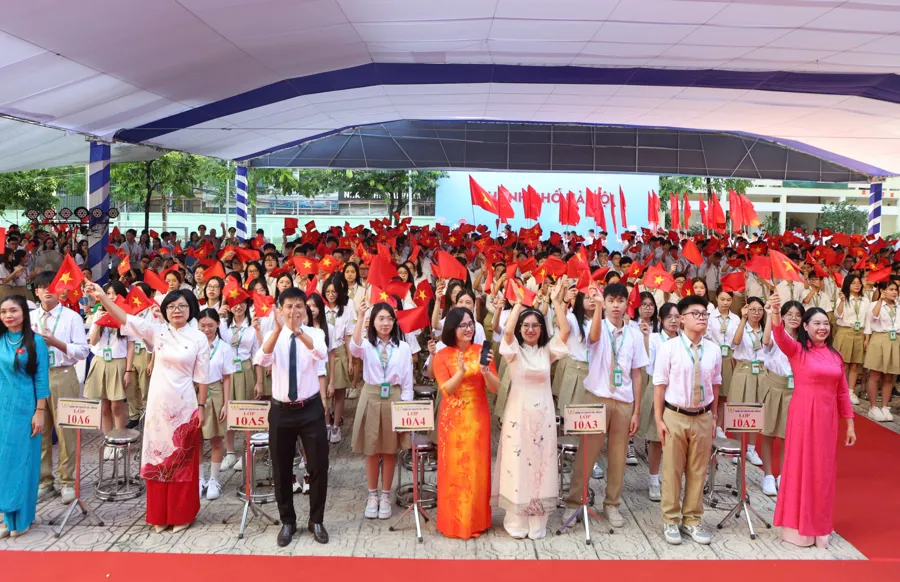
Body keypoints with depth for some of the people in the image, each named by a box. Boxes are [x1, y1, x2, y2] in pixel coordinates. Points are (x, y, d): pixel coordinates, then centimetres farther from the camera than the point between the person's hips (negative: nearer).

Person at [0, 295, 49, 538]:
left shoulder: (36, 341, -5)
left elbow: (41, 379, -5)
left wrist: (40, 411, -9)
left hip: (24, 409, -4)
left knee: (22, 460, 3)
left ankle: (22, 517, 13)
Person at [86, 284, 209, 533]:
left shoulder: (198, 338, -3)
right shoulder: (157, 330, 0)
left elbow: (202, 377, -1)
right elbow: (125, 319, -10)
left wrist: (201, 406, -3)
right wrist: (102, 297, -21)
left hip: (184, 405, -2)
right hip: (158, 403, 2)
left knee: (182, 459, 5)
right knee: (158, 456, 8)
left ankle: (182, 514, 17)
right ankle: (159, 514, 20)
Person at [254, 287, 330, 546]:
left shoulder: (314, 333, -4)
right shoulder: (274, 335, -1)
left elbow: (321, 354, -28)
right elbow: (262, 360, -23)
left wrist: (298, 331, -43)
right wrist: (279, 329, -37)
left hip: (311, 408, -1)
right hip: (281, 410, 1)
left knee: (318, 466, 3)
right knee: (282, 469, 11)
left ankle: (316, 521, 23)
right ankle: (288, 522, 29)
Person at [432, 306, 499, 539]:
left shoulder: (482, 351, 2)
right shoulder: (442, 356, -3)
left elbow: (495, 388, -3)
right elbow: (446, 389, -12)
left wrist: (486, 371, -23)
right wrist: (461, 371, -28)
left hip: (478, 418, 2)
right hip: (453, 419, -1)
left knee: (477, 469, 7)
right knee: (454, 470, 4)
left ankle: (476, 520, 20)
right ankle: (454, 522, 16)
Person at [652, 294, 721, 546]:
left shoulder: (714, 350, 2)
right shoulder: (669, 348, -9)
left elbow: (715, 384, 11)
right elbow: (660, 384, -6)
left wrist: (713, 416, 12)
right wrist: (659, 419, -7)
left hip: (703, 417, 3)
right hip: (675, 416, -3)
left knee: (698, 471, 11)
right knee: (672, 470, 5)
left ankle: (692, 520, 25)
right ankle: (671, 521, 19)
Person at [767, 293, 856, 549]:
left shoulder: (835, 355, 8)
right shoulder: (797, 349, -6)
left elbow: (842, 392, 12)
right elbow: (781, 338, -28)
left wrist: (850, 423, 10)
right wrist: (775, 316, -48)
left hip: (827, 418, 5)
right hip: (803, 415, -5)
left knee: (823, 470, 12)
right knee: (801, 467, 2)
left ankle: (819, 526, 26)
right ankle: (798, 526, 15)